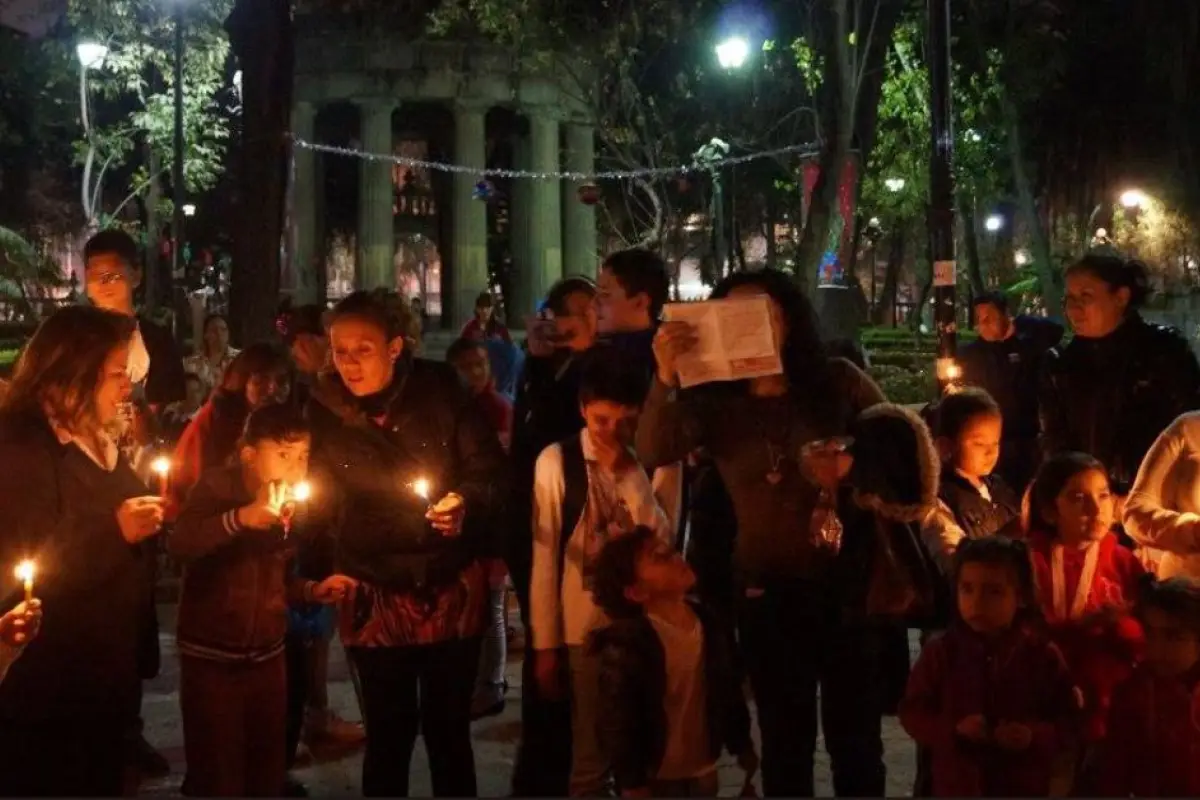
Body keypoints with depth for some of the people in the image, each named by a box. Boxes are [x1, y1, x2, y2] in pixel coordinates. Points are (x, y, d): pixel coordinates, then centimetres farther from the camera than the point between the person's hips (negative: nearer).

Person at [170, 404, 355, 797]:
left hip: (268, 658, 6)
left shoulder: (293, 503, 6)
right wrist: (242, 517, -40)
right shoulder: (218, 487, -11)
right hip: (211, 659, -5)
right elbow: (179, 544, -32)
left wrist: (312, 590, 2)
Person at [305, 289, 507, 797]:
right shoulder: (325, 413, -3)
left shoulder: (439, 392, -7)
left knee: (449, 728, 9)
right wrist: (321, 569, -5)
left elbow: (490, 469, -4)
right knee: (389, 733, 6)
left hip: (451, 587, 0)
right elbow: (319, 503, 6)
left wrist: (466, 504, -22)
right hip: (375, 594, 0)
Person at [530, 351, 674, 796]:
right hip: (586, 627, -2)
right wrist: (545, 643, -7)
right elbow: (545, 555, -8)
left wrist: (627, 475, -18)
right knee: (591, 756, 10)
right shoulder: (557, 461, -10)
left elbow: (663, 543, -8)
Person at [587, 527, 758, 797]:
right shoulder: (625, 646, -21)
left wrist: (741, 744, 16)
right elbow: (617, 723, -19)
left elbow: (729, 690, 11)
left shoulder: (707, 624, -1)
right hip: (655, 778, -6)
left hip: (703, 768, 6)